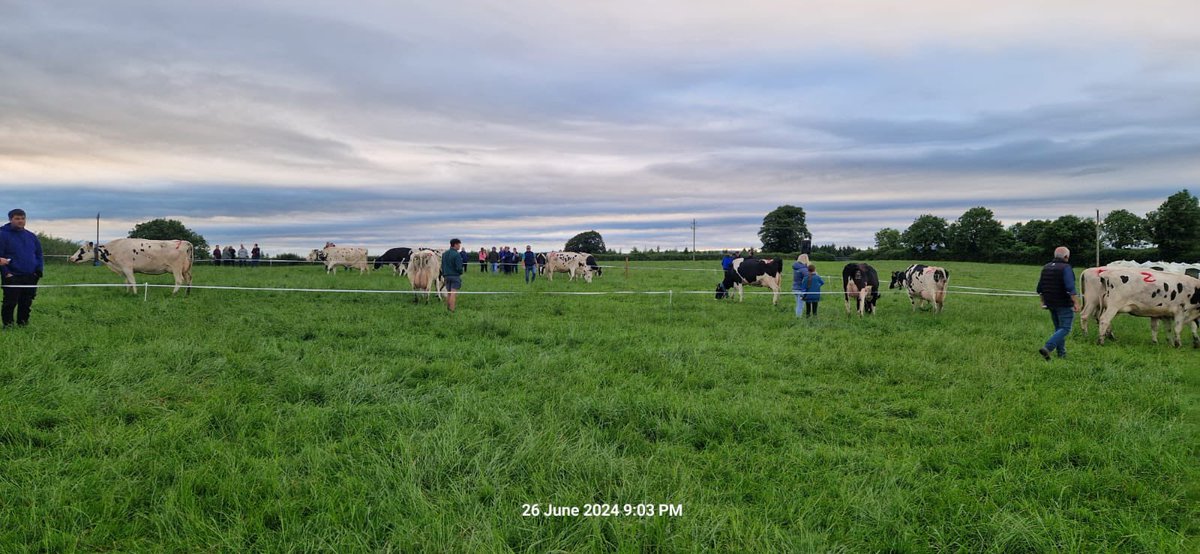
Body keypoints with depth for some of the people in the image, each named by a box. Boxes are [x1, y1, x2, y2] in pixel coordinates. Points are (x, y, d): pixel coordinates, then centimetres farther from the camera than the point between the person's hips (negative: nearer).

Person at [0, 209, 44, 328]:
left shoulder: (31, 236, 13)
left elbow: (39, 255, 17)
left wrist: (39, 270, 4)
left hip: (30, 277, 5)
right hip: (12, 277, -5)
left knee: (26, 303, 9)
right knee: (10, 303, -1)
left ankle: (23, 324, 19)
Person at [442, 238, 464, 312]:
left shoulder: (444, 254, 9)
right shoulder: (456, 255, -15)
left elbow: (442, 265, 13)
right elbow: (459, 267, -17)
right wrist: (460, 272, 3)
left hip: (447, 275, 7)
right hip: (455, 276, -7)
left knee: (448, 293, 16)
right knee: (453, 293, -7)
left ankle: (447, 308, 20)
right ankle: (452, 309, -10)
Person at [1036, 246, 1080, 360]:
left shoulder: (1046, 267, 9)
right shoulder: (1066, 268, -14)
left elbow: (1040, 288, 15)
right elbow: (1070, 288, -23)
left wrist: (1043, 301, 25)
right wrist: (1076, 303, -21)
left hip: (1051, 304, 7)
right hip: (1064, 304, -7)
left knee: (1058, 328, 17)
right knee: (1065, 328, -4)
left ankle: (1062, 353, 21)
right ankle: (1047, 347, -19)